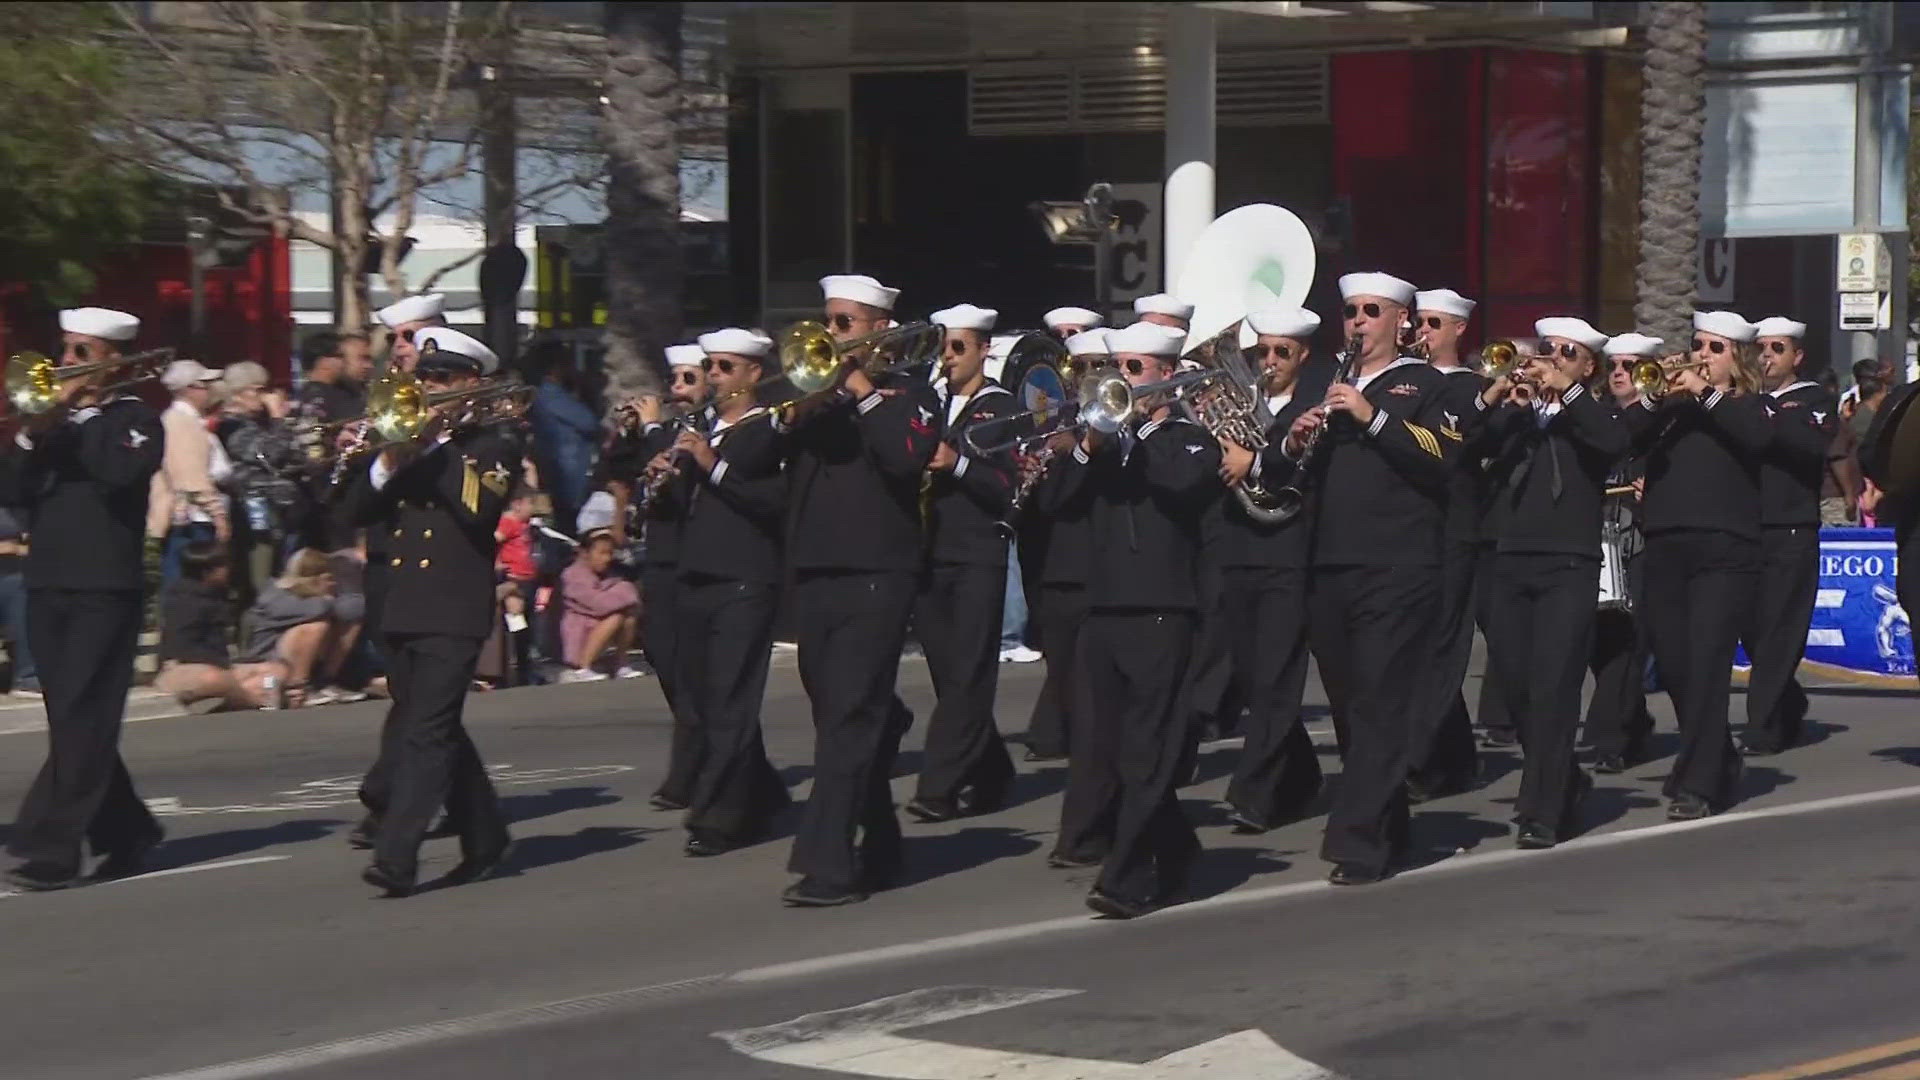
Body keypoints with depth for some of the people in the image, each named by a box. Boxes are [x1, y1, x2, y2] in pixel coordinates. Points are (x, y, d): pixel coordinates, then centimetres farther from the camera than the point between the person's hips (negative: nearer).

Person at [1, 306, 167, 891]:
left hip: (105, 590, -6)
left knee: (81, 722, -10)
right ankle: (126, 833, 20)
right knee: (75, 725, 9)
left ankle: (49, 849, -13)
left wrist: (82, 410, -10)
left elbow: (122, 469, -21)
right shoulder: (51, 419, 16)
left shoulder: (135, 419, 1)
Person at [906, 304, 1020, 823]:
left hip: (978, 557, -5)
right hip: (928, 555, 6)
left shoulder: (1001, 409, 0)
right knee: (949, 674, 9)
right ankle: (990, 775, 21)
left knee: (967, 676, -8)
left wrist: (959, 463, -21)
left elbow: (1010, 487, -8)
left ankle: (939, 787, -12)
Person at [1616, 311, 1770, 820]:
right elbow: (1624, 437, 1)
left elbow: (1758, 436, -14)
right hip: (1665, 548, 4)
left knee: (1705, 665, -13)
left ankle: (1695, 785, -10)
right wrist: (1656, 395, -12)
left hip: (1725, 551, -4)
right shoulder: (1669, 403, 17)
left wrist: (1705, 393, -12)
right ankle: (1720, 767, 26)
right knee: (1673, 668, 7)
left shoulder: (1749, 406, 9)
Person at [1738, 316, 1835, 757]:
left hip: (1791, 534, -4)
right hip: (1744, 530, 4)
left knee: (1777, 632, -8)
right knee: (1753, 632, 6)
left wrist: (1759, 411, -20)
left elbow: (1814, 445, -15)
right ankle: (1790, 712, 26)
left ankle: (1762, 730, -8)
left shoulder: (1816, 402, 5)